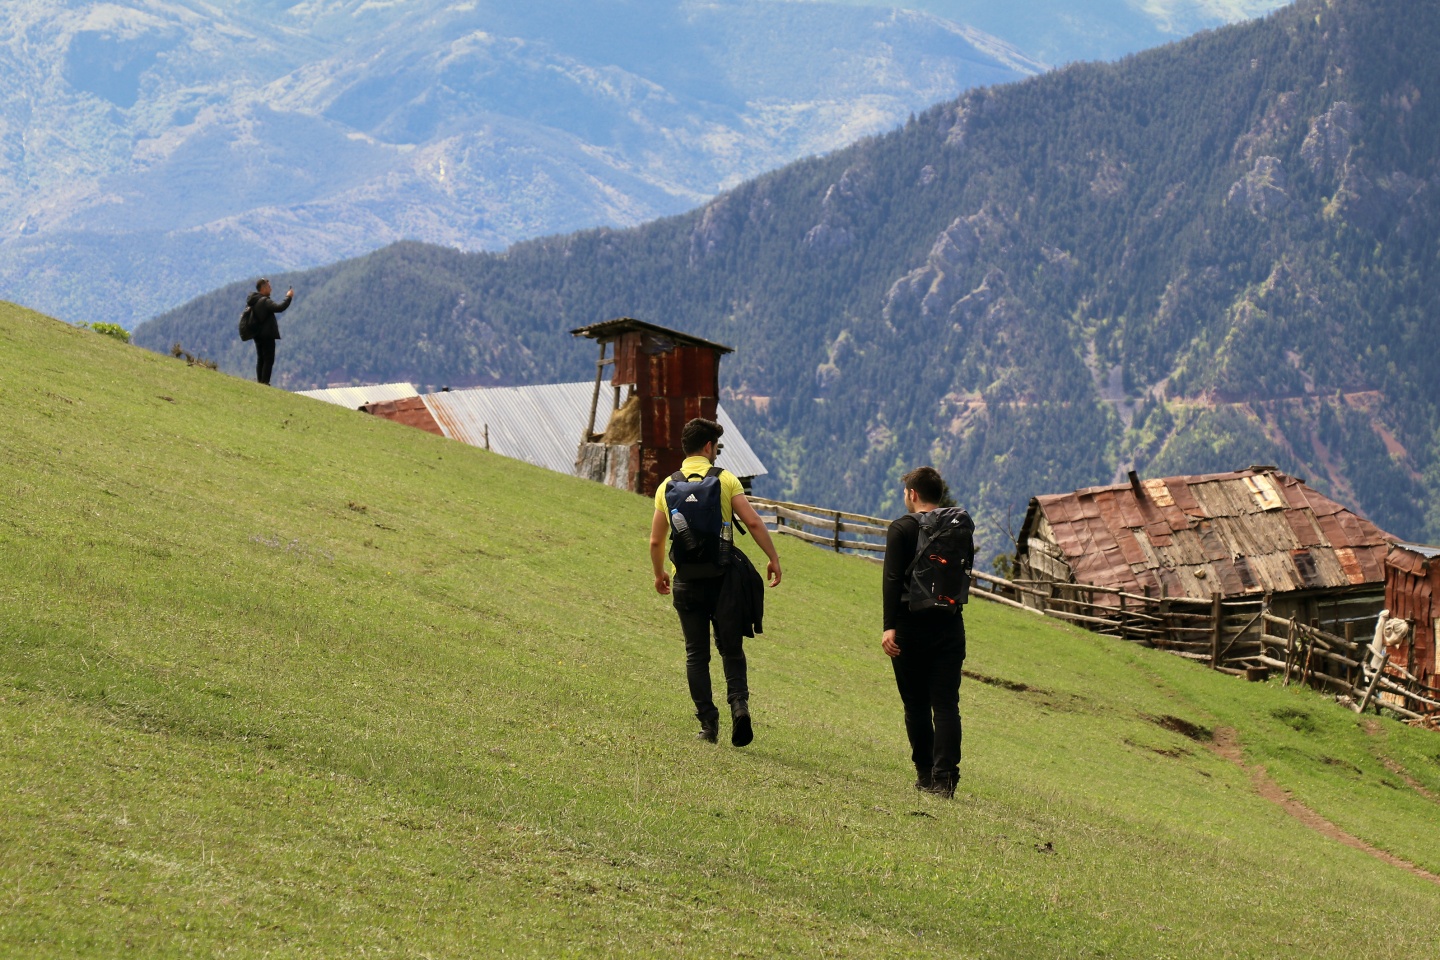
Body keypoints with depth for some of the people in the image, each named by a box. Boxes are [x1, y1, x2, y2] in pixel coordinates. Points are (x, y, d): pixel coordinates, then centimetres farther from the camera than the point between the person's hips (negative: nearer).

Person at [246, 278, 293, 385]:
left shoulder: (252, 301, 10)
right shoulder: (264, 301, -19)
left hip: (257, 335, 9)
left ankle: (260, 381, 16)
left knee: (261, 359, 15)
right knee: (269, 360, -7)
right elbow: (280, 308, -29)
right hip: (267, 335, -9)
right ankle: (265, 382, -13)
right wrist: (288, 297, -17)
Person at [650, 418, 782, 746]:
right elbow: (753, 522, -12)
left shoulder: (667, 486, 5)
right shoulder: (725, 479, -3)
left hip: (686, 583, 2)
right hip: (721, 578, -2)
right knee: (731, 648, 9)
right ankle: (739, 702, -13)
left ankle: (708, 723, 6)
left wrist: (659, 574, 24)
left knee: (696, 654, 10)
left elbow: (656, 541, 9)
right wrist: (773, 559, -3)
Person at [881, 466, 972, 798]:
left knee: (916, 704, 9)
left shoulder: (902, 529, -7)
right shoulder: (962, 527, 7)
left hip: (911, 624, -3)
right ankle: (945, 777, -9)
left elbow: (892, 580, -14)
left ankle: (925, 774, 13)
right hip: (950, 624, 3)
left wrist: (889, 627, -18)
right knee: (946, 704, 1)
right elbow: (966, 571, 13)